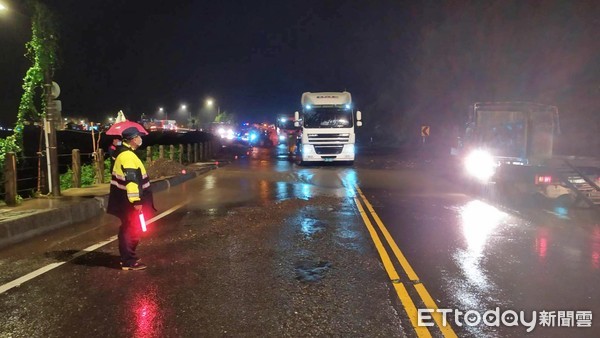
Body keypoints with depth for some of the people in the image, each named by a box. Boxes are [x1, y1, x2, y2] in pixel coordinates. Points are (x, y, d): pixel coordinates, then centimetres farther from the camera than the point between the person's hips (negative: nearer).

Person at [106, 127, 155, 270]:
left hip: (126, 201, 11)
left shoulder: (125, 153, 15)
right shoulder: (127, 156, -20)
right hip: (129, 202, -11)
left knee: (128, 229, 18)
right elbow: (131, 180, -28)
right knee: (133, 231, -4)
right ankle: (129, 261, 3)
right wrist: (136, 201, -29)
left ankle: (127, 257, 29)